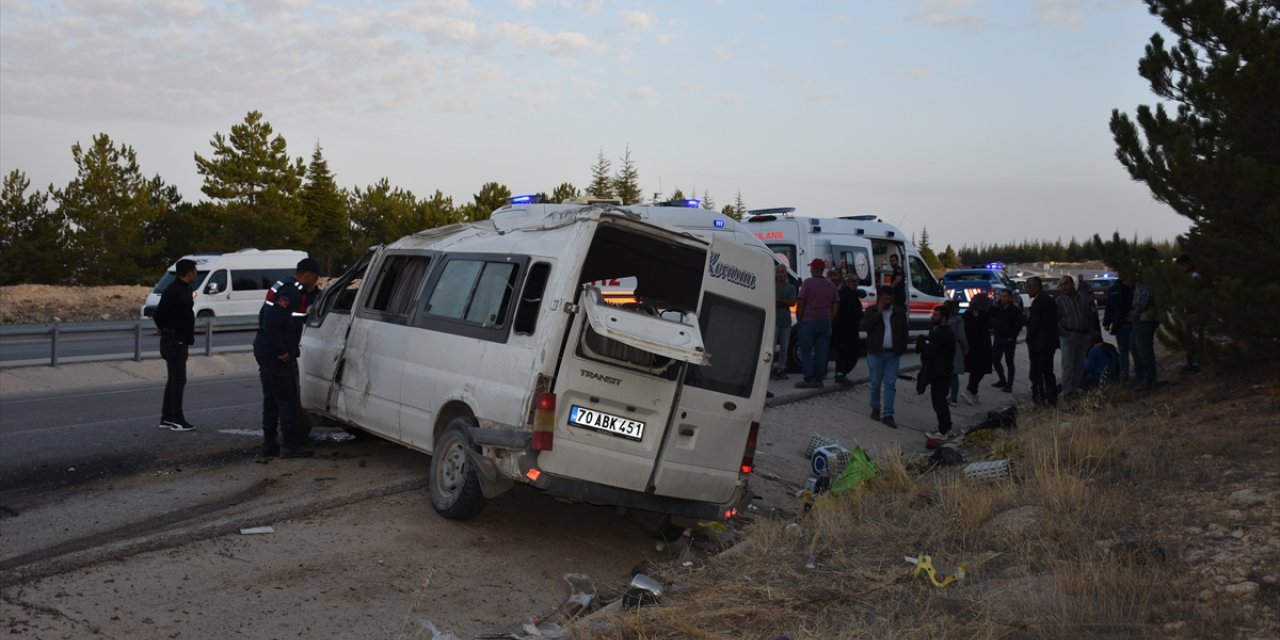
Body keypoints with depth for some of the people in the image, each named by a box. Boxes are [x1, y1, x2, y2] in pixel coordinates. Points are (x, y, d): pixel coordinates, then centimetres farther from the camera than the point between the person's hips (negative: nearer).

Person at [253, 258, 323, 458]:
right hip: (276, 354, -11)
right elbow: (272, 323, -25)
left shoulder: (290, 289, 14)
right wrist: (282, 352, -21)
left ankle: (269, 445, 21)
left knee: (272, 400, 14)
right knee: (288, 400, -4)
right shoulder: (290, 293, -18)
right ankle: (291, 446, 0)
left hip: (266, 352, 11)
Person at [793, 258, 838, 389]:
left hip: (808, 322, -5)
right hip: (825, 323, 5)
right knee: (821, 352, 5)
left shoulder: (808, 282, -7)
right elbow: (835, 305, 13)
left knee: (806, 351, 0)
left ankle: (808, 380, -5)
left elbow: (800, 303, -10)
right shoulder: (830, 285, 11)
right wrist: (829, 319, 16)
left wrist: (799, 320, -2)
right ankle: (818, 380, 6)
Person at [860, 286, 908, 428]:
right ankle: (875, 409, 24)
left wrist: (902, 350, 3)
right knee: (875, 383, 7)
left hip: (893, 354, 1)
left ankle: (887, 415, -2)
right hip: (876, 353, -1)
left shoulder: (899, 312, 6)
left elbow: (904, 332, 10)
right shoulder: (872, 311, 1)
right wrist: (879, 312, -16)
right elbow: (865, 327, -16)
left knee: (890, 384, -3)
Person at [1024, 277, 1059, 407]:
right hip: (1050, 343, 10)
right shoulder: (1050, 301, 12)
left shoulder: (1038, 302, -17)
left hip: (1038, 344, -10)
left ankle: (1040, 399, -6)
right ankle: (1052, 399, 19)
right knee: (1048, 372, 16)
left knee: (1037, 373, -5)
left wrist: (1029, 341, -7)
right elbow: (1054, 321, 16)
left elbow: (1033, 324, -19)